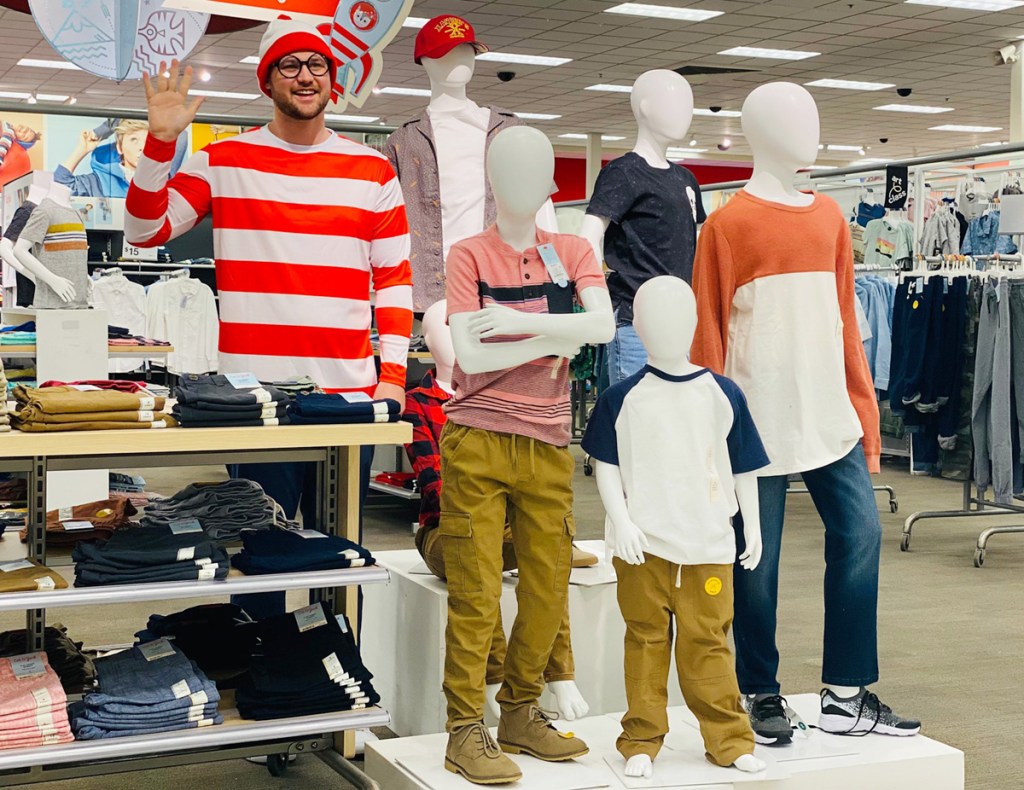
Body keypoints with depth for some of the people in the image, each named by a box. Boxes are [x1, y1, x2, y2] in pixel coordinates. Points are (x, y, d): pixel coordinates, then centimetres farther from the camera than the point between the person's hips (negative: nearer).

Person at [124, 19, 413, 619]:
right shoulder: (224, 161, 5)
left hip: (350, 394, 2)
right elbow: (144, 231, 3)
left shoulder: (373, 172, 9)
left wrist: (392, 374, 0)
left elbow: (395, 278, 8)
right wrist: (161, 142, -9)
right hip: (256, 389, -1)